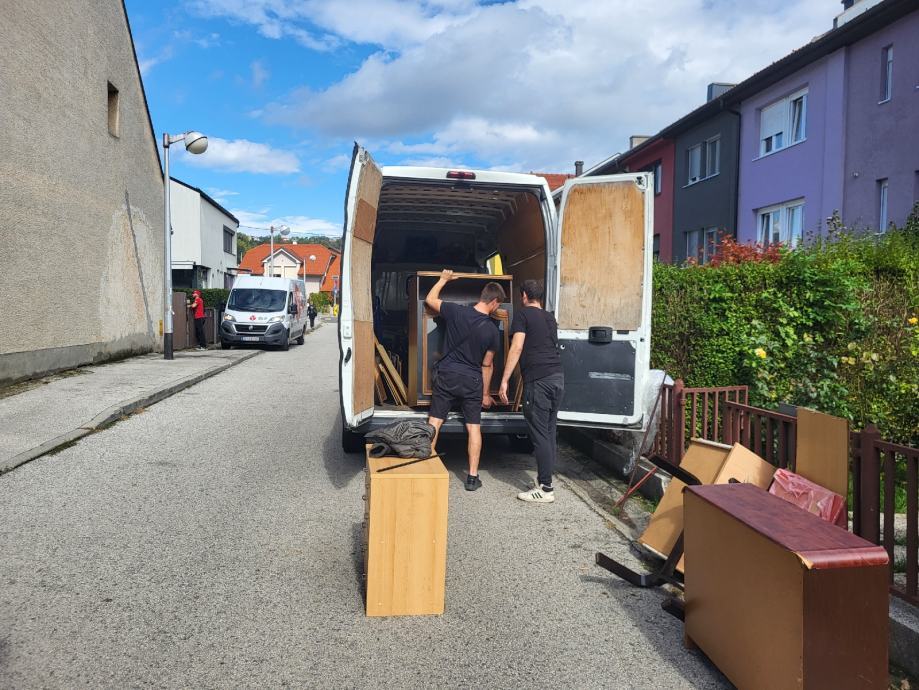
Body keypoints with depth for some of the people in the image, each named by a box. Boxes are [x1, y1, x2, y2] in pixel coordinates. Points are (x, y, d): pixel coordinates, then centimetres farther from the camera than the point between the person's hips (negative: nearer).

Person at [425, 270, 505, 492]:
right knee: (474, 427, 9)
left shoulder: (456, 311, -8)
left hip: (446, 375, 1)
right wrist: (486, 394, 11)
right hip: (472, 381, 0)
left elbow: (430, 300, 9)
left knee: (434, 423, 6)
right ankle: (472, 477, 11)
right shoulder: (491, 330, -7)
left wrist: (443, 279, 25)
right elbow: (487, 365, 1)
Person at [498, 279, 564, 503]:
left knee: (540, 434, -5)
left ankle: (545, 489, -3)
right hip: (557, 376, 7)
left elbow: (517, 348, -9)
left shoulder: (523, 314, 2)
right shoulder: (550, 318, 21)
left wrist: (504, 380, -10)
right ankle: (545, 478, 17)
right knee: (549, 432, 12)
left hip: (538, 379, -7)